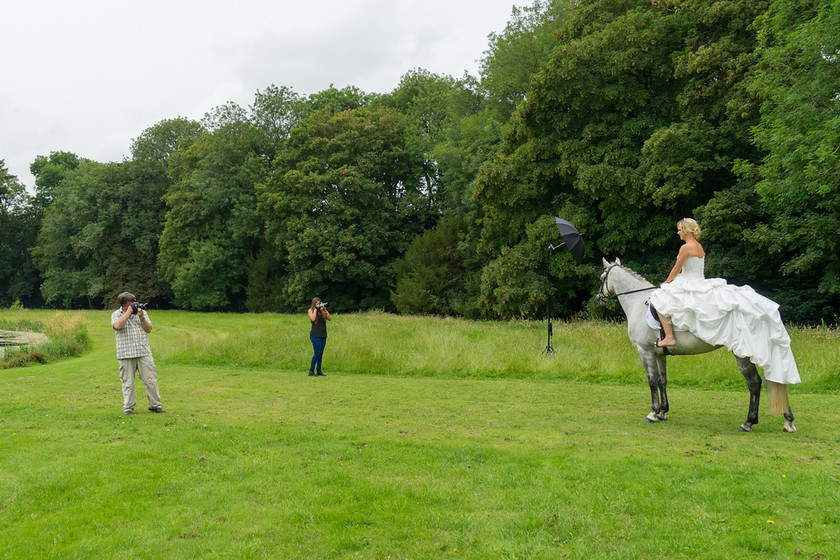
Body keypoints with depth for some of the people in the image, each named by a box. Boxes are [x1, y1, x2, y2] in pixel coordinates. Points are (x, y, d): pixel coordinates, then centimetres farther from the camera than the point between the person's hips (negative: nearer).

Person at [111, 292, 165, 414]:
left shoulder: (142, 312, 12)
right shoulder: (116, 314, 5)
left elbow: (149, 329, 6)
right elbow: (117, 326, -16)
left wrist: (141, 317, -8)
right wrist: (129, 312, -11)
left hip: (144, 352, 2)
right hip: (126, 355, -2)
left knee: (151, 380, 0)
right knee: (128, 382, 2)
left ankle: (155, 405, 10)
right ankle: (128, 408, 12)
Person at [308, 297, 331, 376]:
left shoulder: (322, 310, 11)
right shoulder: (311, 310, 2)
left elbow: (330, 319, 4)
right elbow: (313, 319, -16)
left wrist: (325, 310, -3)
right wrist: (316, 309, -10)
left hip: (323, 335, 5)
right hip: (315, 335, -5)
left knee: (321, 353, 6)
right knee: (317, 353, -10)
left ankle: (319, 371, 11)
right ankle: (311, 371, -3)